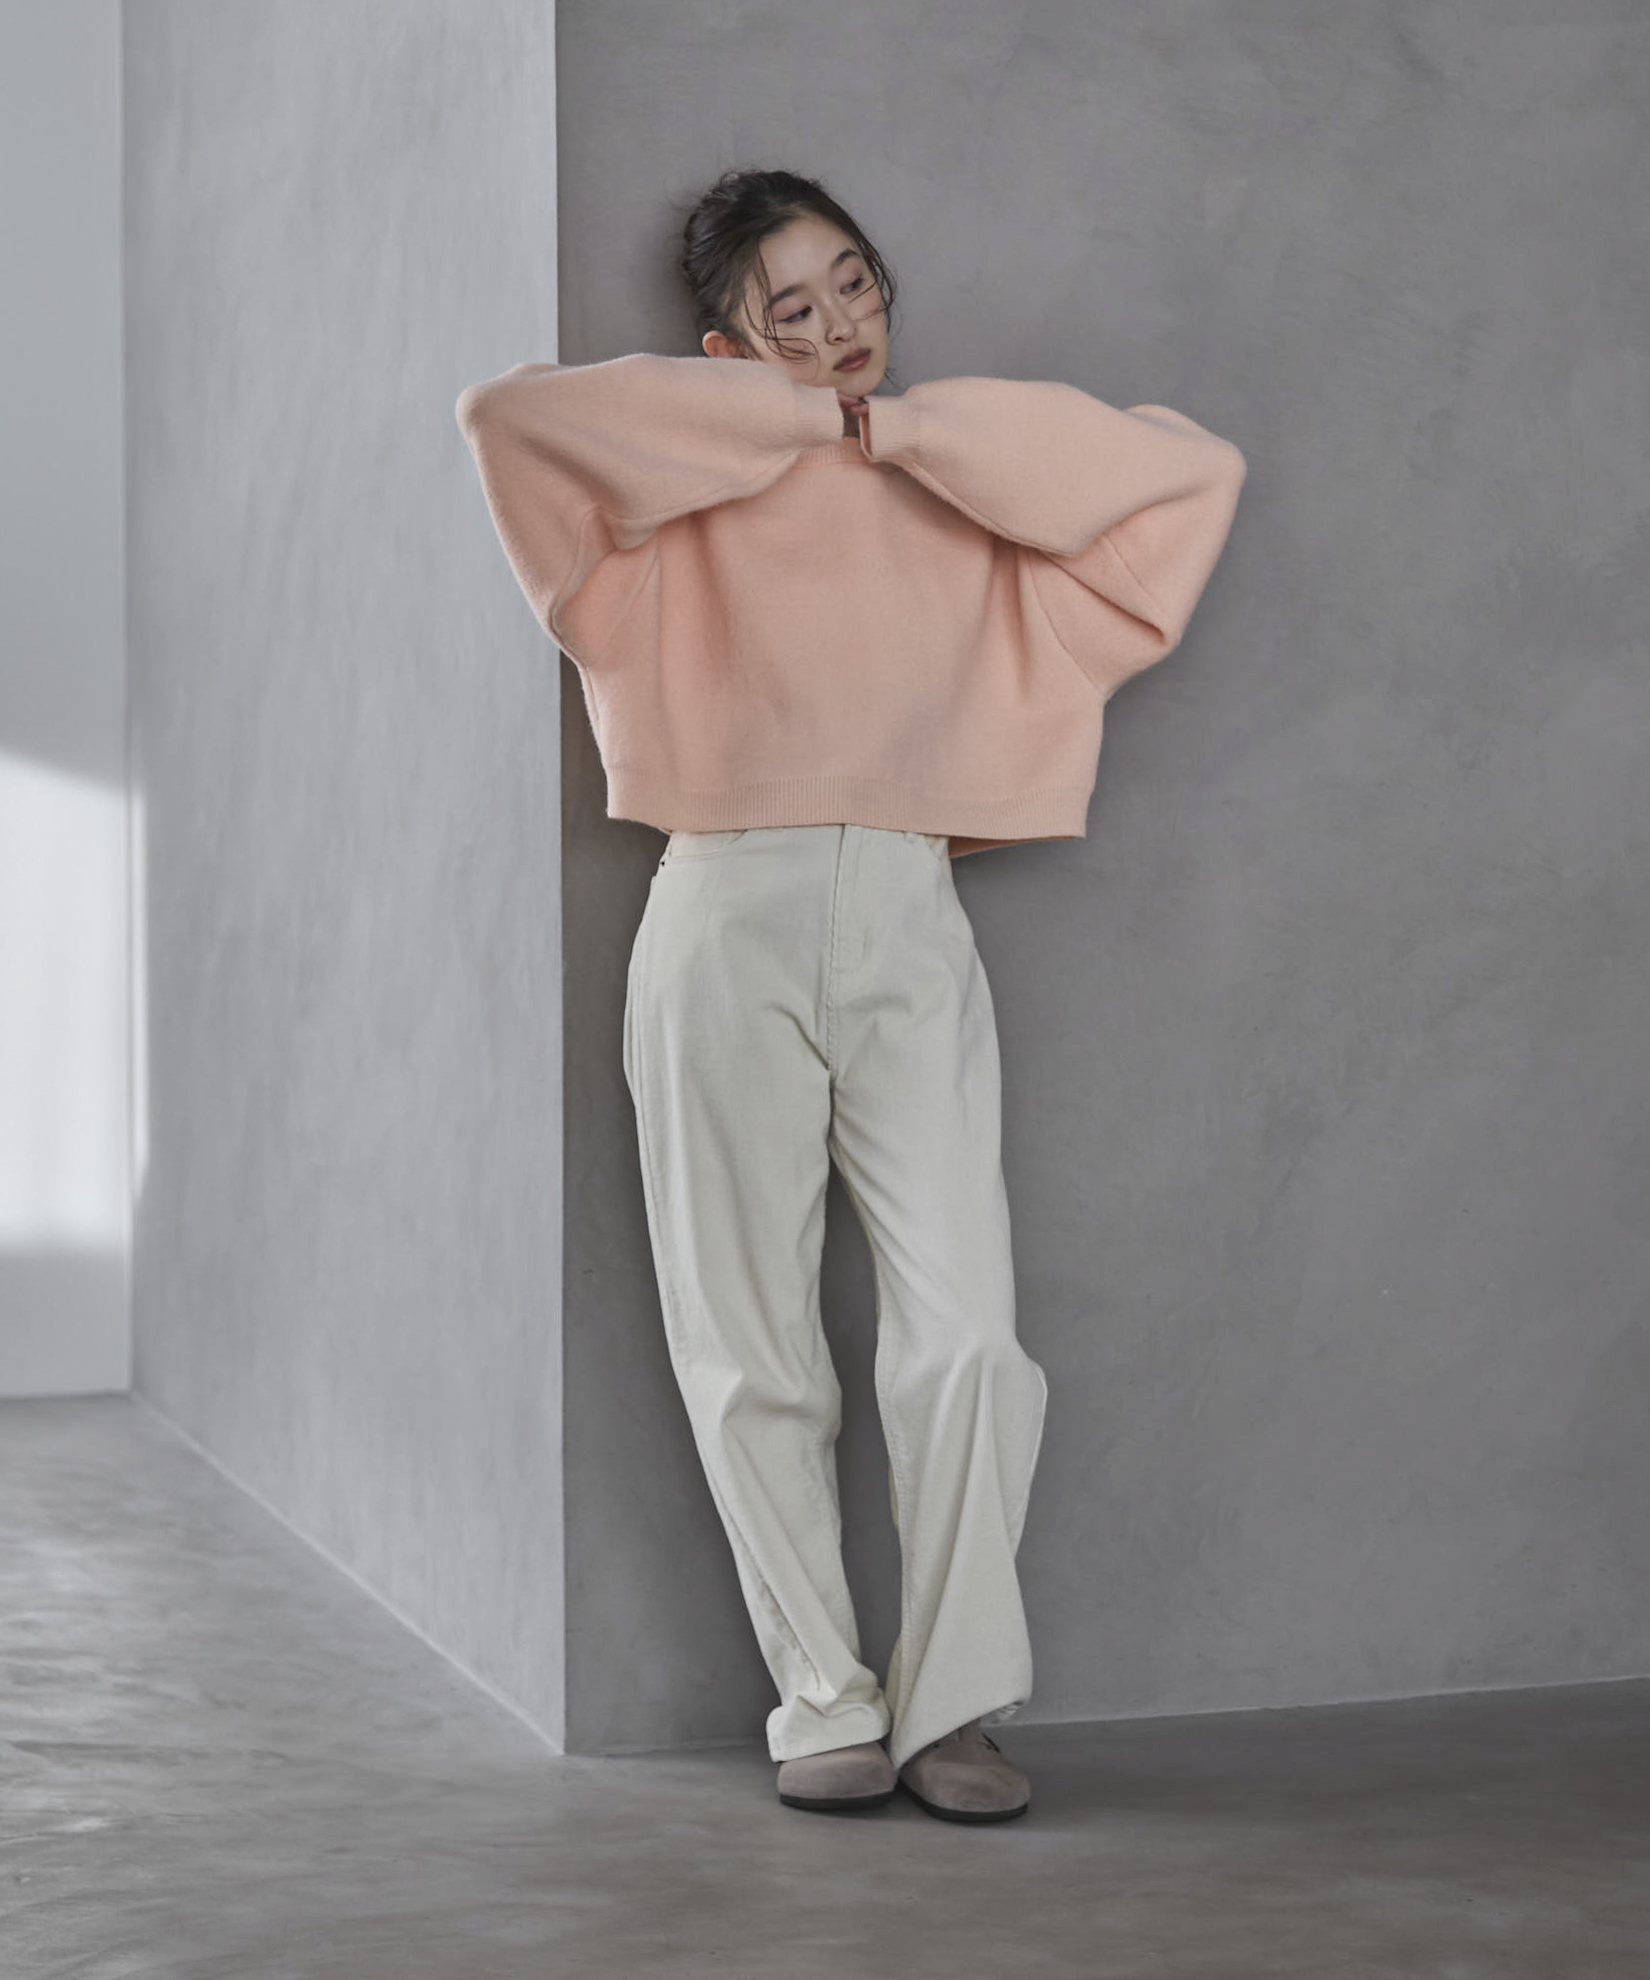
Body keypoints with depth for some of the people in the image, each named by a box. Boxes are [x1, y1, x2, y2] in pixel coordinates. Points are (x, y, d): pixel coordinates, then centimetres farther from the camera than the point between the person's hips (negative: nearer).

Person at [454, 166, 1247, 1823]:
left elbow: (1191, 471, 6)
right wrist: (800, 414, 0)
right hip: (727, 923, -1)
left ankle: (955, 1703, -1)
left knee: (962, 1333, -10)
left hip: (912, 932, 1)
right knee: (749, 1348, 0)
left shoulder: (976, 489, 16)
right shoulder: (681, 487, 11)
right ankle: (825, 1705, 9)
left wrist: (911, 426, 5)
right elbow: (506, 413, -6)